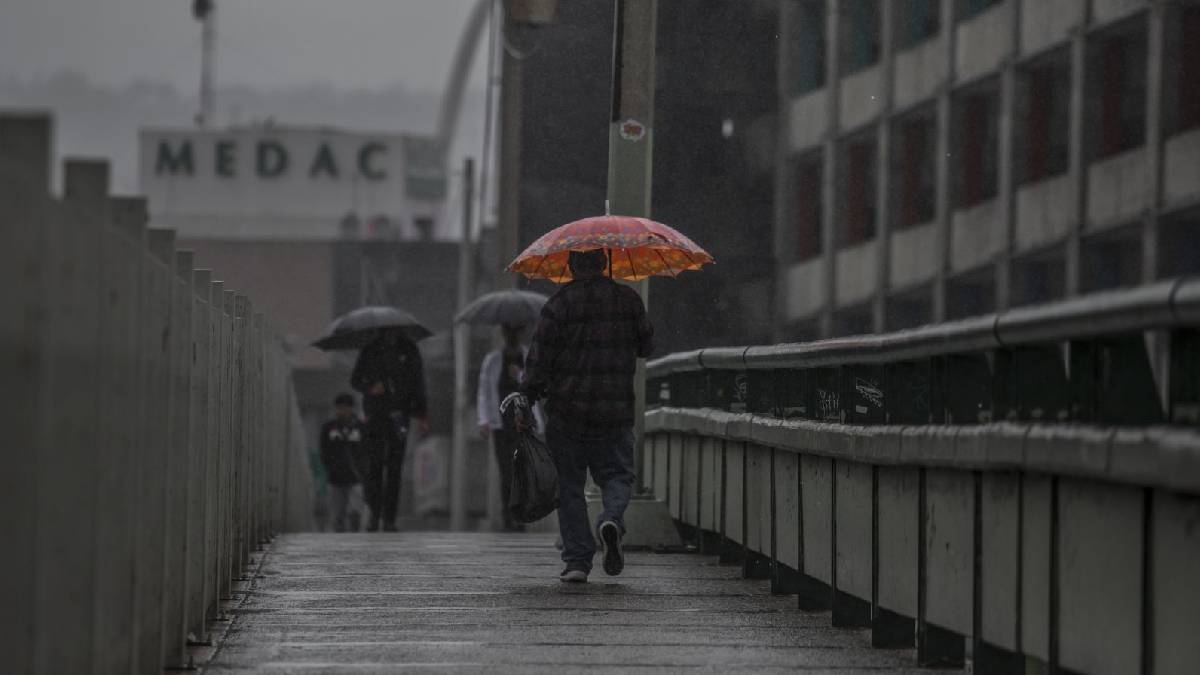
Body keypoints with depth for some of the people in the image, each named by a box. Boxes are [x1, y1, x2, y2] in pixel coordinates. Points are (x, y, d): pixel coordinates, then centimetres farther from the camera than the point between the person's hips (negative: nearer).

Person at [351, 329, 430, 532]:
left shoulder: (409, 352, 9)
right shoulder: (370, 351, 8)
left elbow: (419, 385, 10)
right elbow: (355, 380, 11)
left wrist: (422, 417, 3)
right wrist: (370, 388, -11)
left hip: (399, 415, 0)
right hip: (376, 415, 0)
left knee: (394, 468, -3)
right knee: (374, 465, -8)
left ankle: (389, 519, -1)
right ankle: (374, 513, 3)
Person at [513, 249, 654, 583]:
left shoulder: (559, 304, -6)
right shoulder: (628, 300, 3)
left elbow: (540, 358, -9)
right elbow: (646, 346, 14)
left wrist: (526, 401, -4)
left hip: (567, 409, -2)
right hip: (616, 410, 2)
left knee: (569, 484, 6)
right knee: (617, 474, 12)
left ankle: (578, 560, 1)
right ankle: (611, 519, -20)